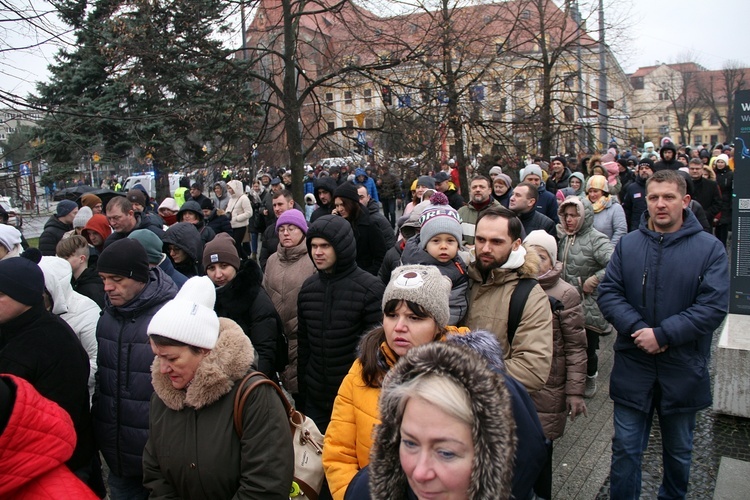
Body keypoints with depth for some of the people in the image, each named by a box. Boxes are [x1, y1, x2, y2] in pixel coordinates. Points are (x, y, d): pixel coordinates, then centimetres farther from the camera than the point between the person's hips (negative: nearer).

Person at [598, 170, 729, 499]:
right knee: (625, 448, 9)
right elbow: (608, 292, -5)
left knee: (678, 450, 20)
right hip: (632, 367, 1)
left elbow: (714, 306, -14)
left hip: (683, 371, 0)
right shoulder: (628, 244, 1)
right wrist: (637, 328, -20)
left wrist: (662, 335, -21)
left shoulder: (709, 249, -6)